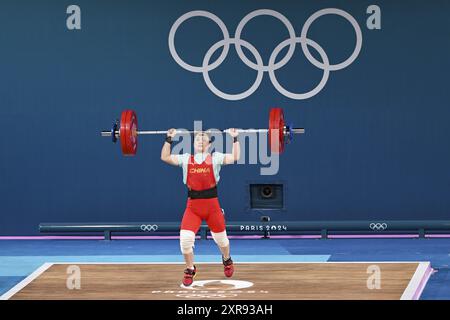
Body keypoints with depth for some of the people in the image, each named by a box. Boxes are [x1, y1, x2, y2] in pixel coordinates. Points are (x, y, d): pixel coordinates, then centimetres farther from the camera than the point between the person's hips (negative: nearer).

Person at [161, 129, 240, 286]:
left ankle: (227, 260, 50)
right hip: (192, 206, 1)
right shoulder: (186, 159, 7)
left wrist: (235, 139, -9)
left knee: (220, 238, 15)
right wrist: (169, 139, 2)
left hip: (212, 205, -1)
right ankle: (190, 269, 11)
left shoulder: (215, 158, 2)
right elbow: (165, 157, 4)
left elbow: (235, 157, -9)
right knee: (185, 239, -14)